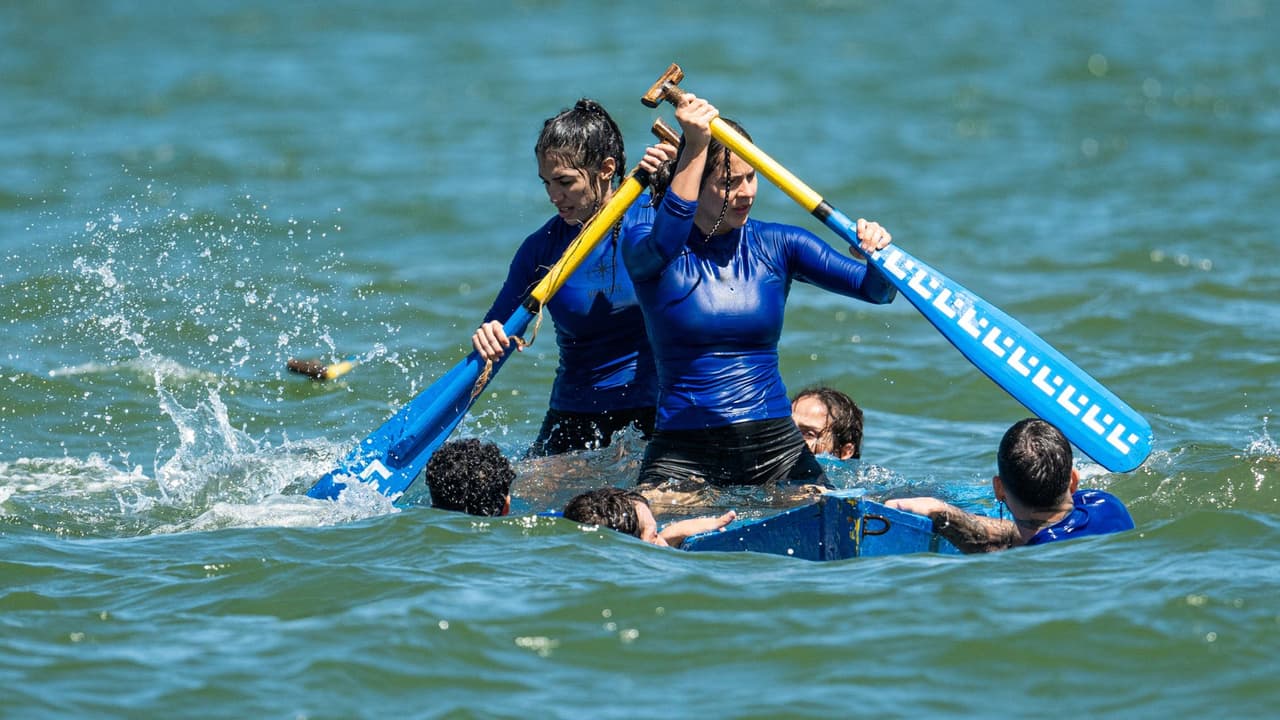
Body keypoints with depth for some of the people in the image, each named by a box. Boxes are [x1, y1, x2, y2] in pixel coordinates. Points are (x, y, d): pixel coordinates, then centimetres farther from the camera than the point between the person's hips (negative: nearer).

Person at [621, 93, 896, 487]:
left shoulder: (776, 246, 8)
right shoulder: (642, 251, -1)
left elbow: (878, 289, 2)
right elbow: (663, 243, -27)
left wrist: (878, 253, -21)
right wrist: (695, 146, -31)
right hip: (682, 455, -3)